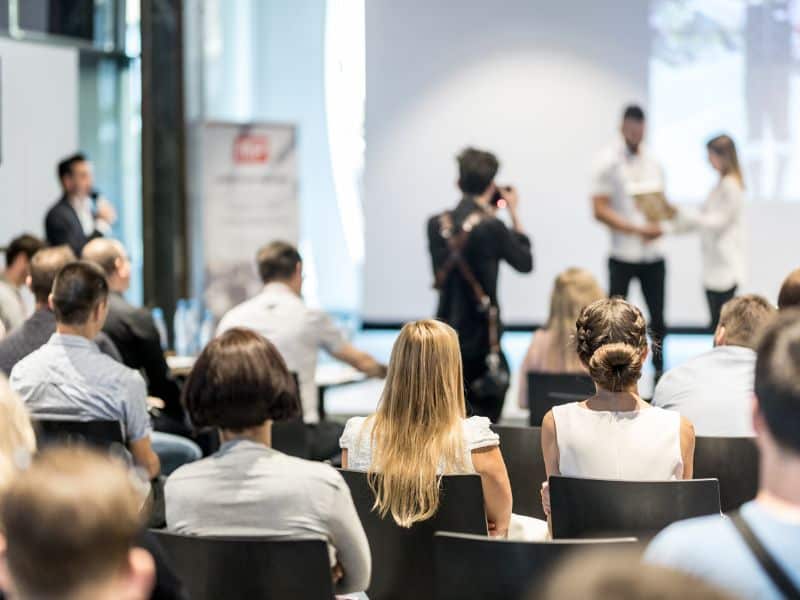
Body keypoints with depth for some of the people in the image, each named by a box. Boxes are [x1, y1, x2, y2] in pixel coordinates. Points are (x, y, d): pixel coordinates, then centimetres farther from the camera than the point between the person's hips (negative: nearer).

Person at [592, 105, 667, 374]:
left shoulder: (652, 162, 10)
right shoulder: (608, 162, -5)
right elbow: (600, 210, -11)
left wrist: (659, 225, -7)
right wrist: (637, 229, -20)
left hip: (653, 253, 4)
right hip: (623, 255, -4)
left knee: (657, 317, 7)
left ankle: (659, 369, 19)